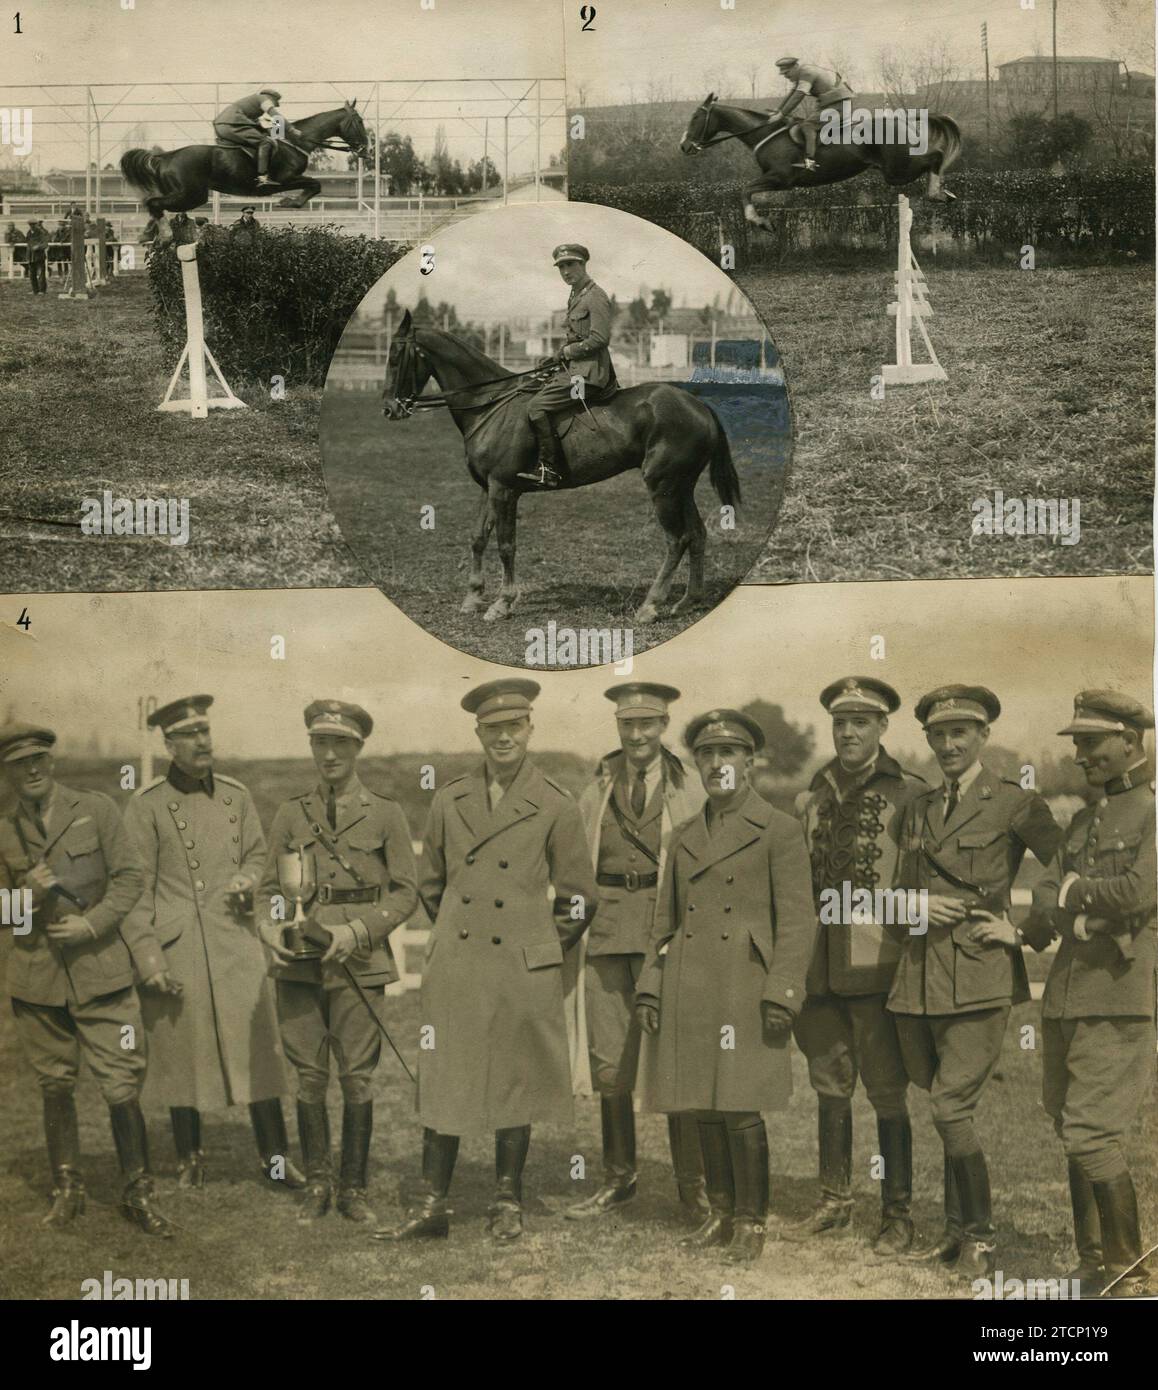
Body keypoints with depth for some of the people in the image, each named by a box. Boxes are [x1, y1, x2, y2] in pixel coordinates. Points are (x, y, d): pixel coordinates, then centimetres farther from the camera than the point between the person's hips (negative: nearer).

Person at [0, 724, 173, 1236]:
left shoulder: (96, 809, 1)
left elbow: (129, 878, -1)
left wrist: (92, 924, -14)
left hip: (100, 968, -2)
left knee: (121, 1087, -5)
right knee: (56, 1088, 10)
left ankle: (138, 1194, 5)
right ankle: (67, 1191, 22)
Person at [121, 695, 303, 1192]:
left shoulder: (236, 796, 7)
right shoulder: (148, 804, -4)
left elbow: (256, 852, 21)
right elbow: (136, 886, -4)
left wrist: (247, 878, -3)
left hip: (237, 941, 3)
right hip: (178, 950, -3)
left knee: (258, 1045, 1)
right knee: (182, 1053, 5)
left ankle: (275, 1156, 9)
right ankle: (189, 1161, 19)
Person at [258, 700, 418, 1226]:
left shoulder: (385, 814, 4)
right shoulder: (291, 814, 10)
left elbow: (405, 892, 2)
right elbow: (269, 886, 14)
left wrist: (357, 930, -12)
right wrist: (270, 927, -7)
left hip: (358, 964, -2)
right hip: (297, 965, 2)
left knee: (357, 1078, -1)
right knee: (309, 1077, 5)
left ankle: (353, 1187, 10)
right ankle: (317, 1184, 16)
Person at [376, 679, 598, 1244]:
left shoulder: (556, 808, -1)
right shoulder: (449, 801, 8)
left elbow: (579, 898, 5)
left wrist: (538, 951, 8)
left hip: (522, 973, -2)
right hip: (453, 966, 2)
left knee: (515, 1085, 5)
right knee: (441, 1083, 2)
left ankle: (507, 1204, 17)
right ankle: (432, 1206, 8)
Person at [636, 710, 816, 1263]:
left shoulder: (778, 830, -1)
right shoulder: (684, 838, 15)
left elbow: (797, 920, -6)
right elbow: (665, 921, 19)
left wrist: (781, 994, -13)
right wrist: (649, 988, 10)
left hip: (745, 990, -5)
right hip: (689, 994, 6)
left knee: (740, 1110, -7)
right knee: (705, 1111, 9)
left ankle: (751, 1225, 6)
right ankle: (721, 1216, 21)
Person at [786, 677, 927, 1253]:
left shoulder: (909, 794, -2)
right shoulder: (810, 800, 13)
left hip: (878, 963, -5)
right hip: (821, 965, 5)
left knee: (887, 1091, -1)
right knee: (829, 1086, 13)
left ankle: (897, 1214, 9)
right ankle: (834, 1201, 24)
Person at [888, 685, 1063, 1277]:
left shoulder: (1015, 804, -2)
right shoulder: (919, 809, 16)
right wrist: (917, 903, -2)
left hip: (978, 976, -6)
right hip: (919, 978, 6)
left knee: (951, 1106, -12)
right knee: (948, 1110, 11)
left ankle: (981, 1238, 0)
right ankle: (957, 1230, 21)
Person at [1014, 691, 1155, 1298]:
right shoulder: (1083, 819, 19)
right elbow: (1049, 892, 12)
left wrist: (1074, 893, -4)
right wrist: (1026, 929, -7)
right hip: (1065, 997, 8)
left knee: (1090, 1135, -11)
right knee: (1073, 1134, 12)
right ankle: (1093, 1263, 23)